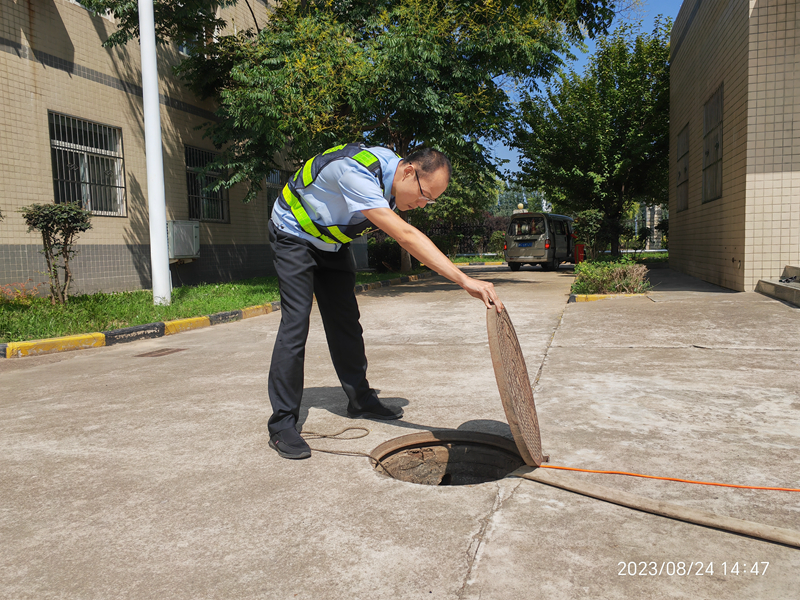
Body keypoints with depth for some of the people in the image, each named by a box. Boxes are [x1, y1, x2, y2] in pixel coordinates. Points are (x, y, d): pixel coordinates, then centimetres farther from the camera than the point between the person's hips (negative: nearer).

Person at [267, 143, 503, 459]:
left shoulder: (391, 167, -10)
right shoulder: (355, 172, -37)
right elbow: (406, 236, -46)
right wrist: (466, 281, -50)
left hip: (332, 242, 8)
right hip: (294, 236, -8)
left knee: (346, 322, 8)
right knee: (296, 323, -15)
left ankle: (360, 400, 22)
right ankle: (282, 425, -8)